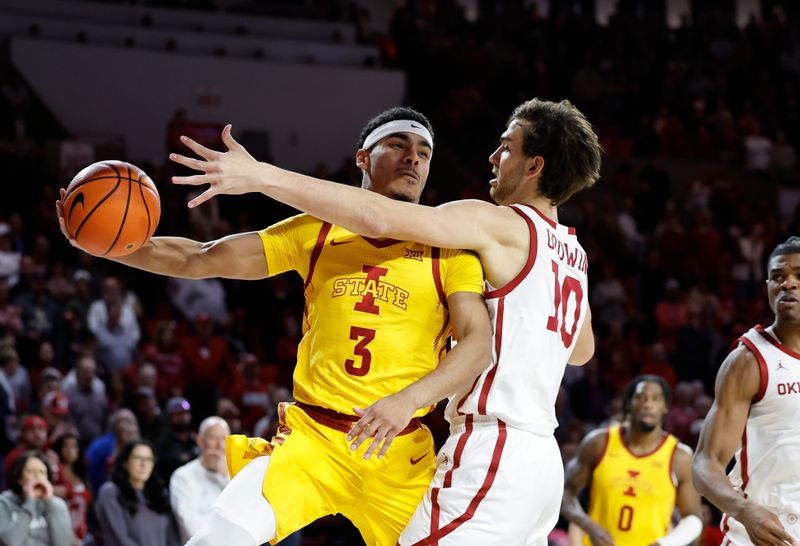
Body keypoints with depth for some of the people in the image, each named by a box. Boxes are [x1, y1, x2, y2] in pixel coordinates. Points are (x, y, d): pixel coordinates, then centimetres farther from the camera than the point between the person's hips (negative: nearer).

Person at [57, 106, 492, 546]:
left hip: (399, 452, 0)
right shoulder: (315, 233, 8)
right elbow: (198, 259, 7)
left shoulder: (446, 250, 2)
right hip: (311, 434, 0)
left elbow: (479, 343, -11)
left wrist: (407, 401, -28)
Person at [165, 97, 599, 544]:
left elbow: (377, 218, -22)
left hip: (490, 453, -10)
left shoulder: (501, 225, -9)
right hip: (542, 460, 10)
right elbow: (583, 350, 36)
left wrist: (264, 176, -24)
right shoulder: (573, 253, 18)